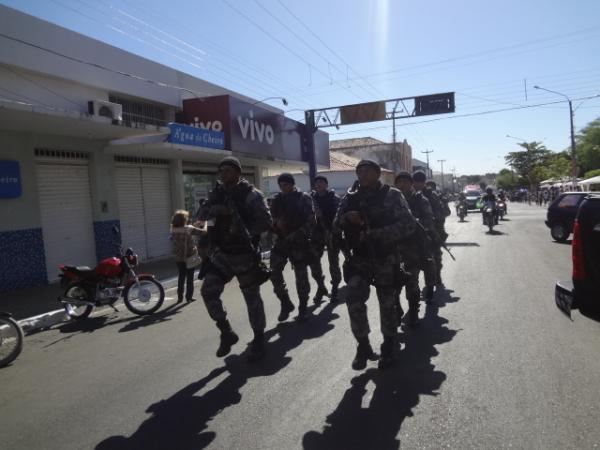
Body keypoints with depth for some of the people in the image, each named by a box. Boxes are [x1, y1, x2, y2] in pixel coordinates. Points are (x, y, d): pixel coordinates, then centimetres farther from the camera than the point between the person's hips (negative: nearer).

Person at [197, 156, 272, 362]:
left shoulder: (251, 194, -9)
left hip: (244, 254, -5)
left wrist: (244, 232, -25)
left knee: (252, 297, 4)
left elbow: (266, 221, -15)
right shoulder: (217, 193, 9)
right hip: (221, 253, 5)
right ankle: (226, 332, 13)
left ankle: (259, 340, 20)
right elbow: (201, 215, 2)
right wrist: (214, 209, -18)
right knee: (208, 291, -5)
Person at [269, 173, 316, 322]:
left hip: (299, 242, -4)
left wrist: (297, 235, -19)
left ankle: (303, 308, 17)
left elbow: (311, 221, -10)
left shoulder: (304, 198, -3)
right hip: (281, 241, 4)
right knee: (274, 272, -5)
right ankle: (286, 303, 12)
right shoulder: (277, 200, 10)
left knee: (301, 276, 1)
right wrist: (276, 224, -7)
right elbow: (271, 220, 16)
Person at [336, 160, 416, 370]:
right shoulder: (350, 198, 5)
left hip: (386, 260, -2)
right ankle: (363, 346, 11)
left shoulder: (392, 195, -6)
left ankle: (389, 349, 29)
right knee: (354, 302, -10)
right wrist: (346, 218, -15)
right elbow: (336, 225, 9)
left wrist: (375, 234, -22)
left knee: (387, 305, 9)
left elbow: (408, 225, -12)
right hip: (359, 260, 3)